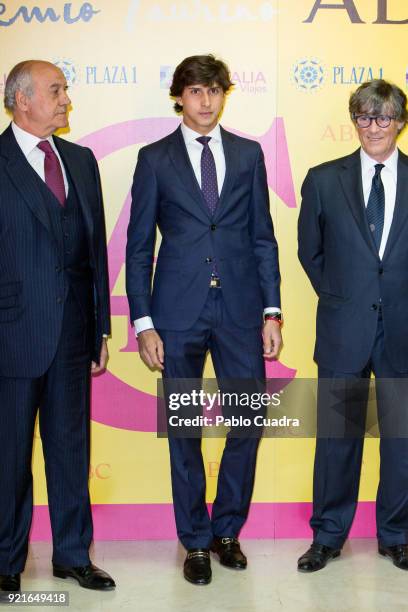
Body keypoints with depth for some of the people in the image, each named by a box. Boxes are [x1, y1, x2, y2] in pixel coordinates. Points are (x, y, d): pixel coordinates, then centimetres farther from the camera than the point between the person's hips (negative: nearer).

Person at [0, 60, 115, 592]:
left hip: (73, 329, 5)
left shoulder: (80, 160, 12)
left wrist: (100, 327, 10)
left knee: (71, 446, 13)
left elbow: (96, 246, 12)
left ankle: (73, 554, 27)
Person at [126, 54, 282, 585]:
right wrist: (144, 322, -5)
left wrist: (272, 309, 1)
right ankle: (196, 541, 22)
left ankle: (227, 529, 25)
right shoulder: (155, 158, 4)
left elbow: (263, 237, 9)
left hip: (240, 309, 2)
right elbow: (139, 246, 2)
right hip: (179, 312, -1)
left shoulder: (249, 154, 9)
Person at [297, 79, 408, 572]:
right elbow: (309, 250, 10)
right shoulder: (324, 179, 3)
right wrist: (337, 295, 6)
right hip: (344, 327, 0)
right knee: (337, 434, 7)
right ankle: (327, 536, 23)